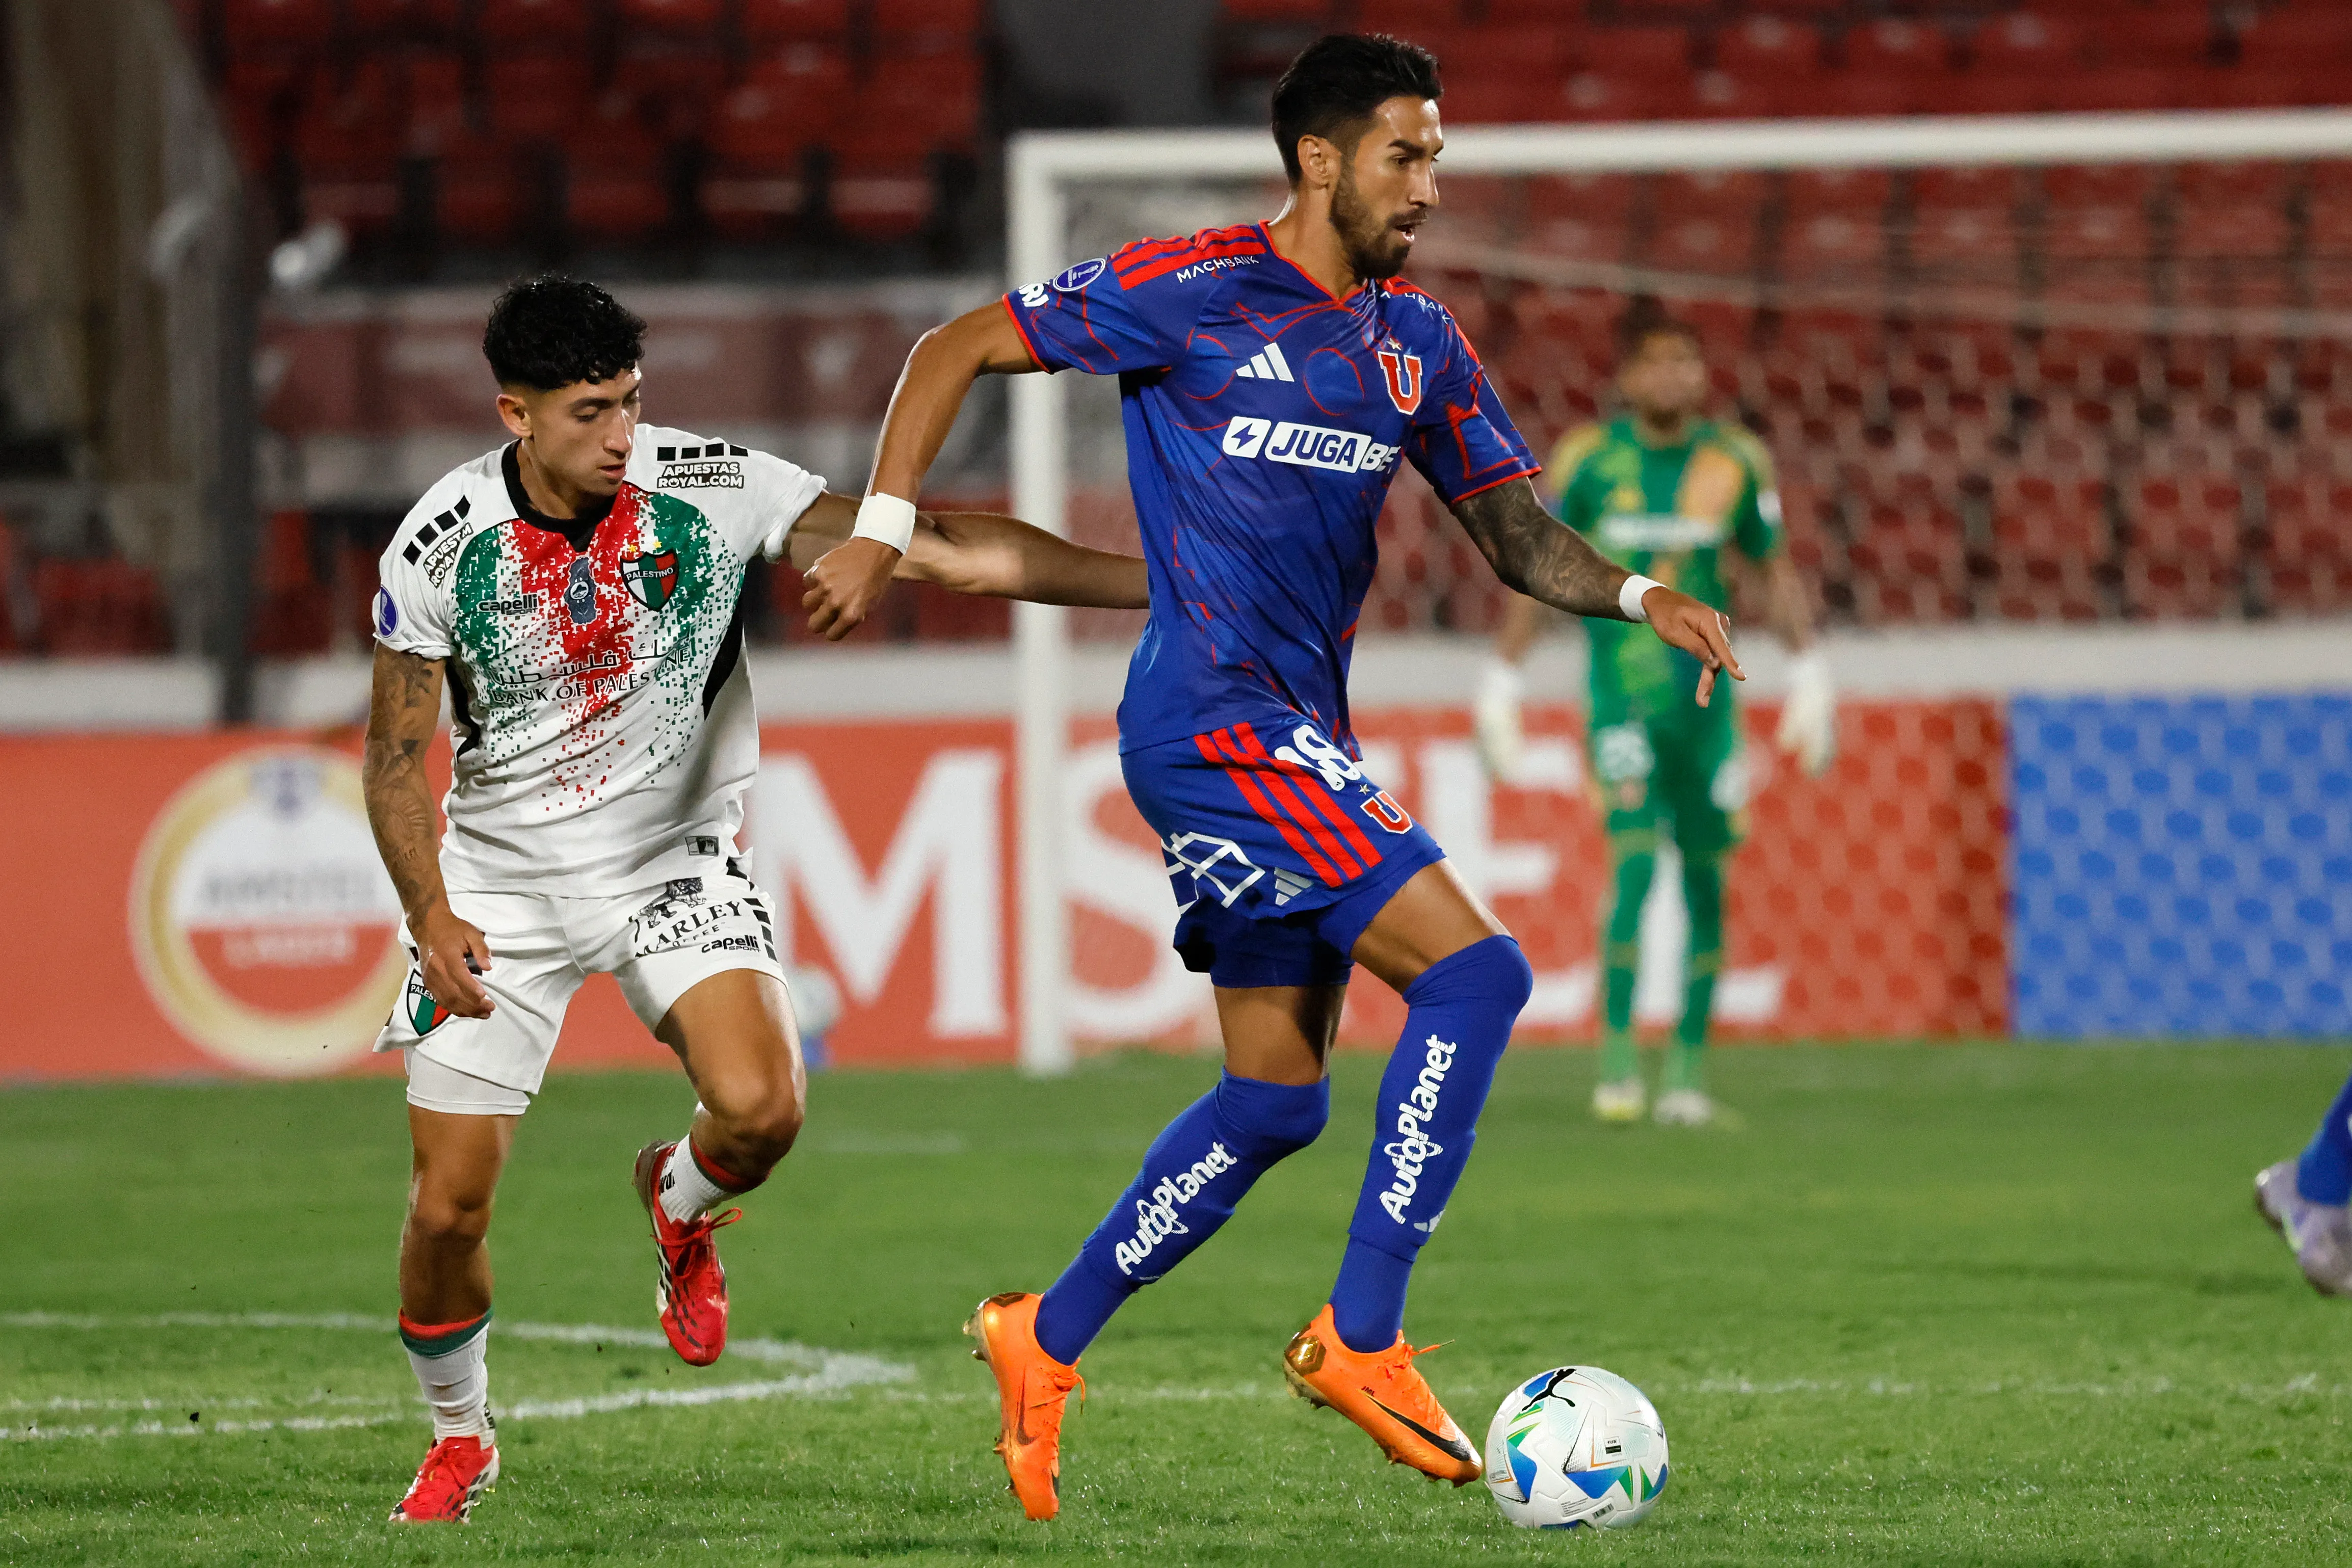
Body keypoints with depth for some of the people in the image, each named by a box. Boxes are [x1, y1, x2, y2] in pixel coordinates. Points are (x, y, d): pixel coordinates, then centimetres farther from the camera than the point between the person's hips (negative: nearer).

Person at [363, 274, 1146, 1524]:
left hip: (672, 863, 0)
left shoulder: (711, 492, -17)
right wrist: (431, 915, -18)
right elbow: (397, 753, -3)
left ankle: (679, 1205, 13)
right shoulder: (442, 546, -14)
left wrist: (1157, 580, -26)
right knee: (448, 1205, -3)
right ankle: (457, 1440, 26)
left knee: (760, 1107, -26)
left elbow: (933, 548, -20)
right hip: (501, 878, 0)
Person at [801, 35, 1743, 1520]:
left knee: (1279, 1099, 11)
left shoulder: (1415, 339, 11)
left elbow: (1514, 529, 12)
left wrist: (1635, 594, -7)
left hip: (1302, 736, 8)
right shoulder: (1194, 292, -9)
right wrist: (882, 530, -8)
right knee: (1474, 971, -19)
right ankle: (1362, 1338, -14)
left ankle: (1049, 1340, 25)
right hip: (1213, 719, -8)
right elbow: (956, 350, -1)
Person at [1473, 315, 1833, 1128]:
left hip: (1707, 696, 3)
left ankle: (1689, 1069, 12)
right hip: (1622, 695, -3)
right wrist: (1499, 689, 5)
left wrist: (1810, 681, 10)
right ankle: (1617, 1056, -13)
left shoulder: (1735, 462, 4)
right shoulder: (1588, 460, -2)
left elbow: (1775, 572, 14)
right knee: (1634, 858, -17)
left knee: (1705, 878, 4)